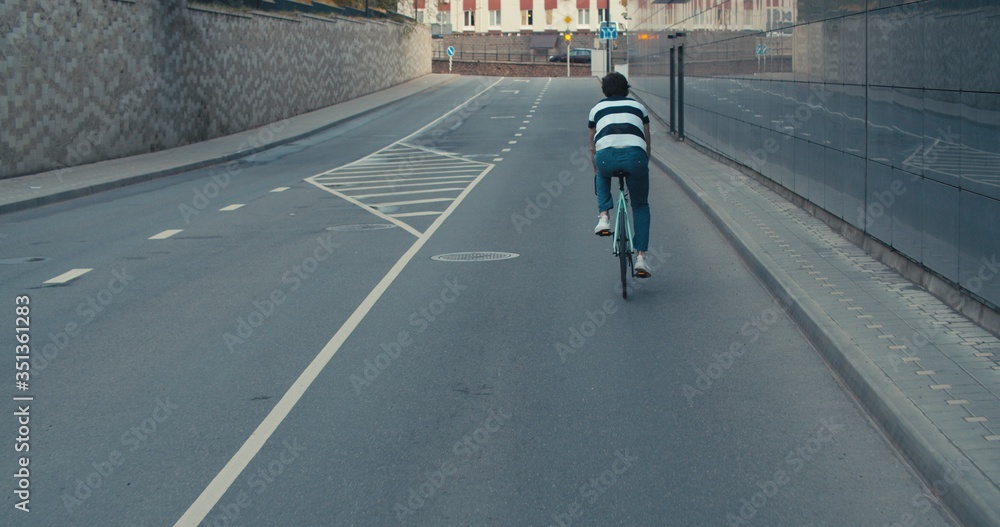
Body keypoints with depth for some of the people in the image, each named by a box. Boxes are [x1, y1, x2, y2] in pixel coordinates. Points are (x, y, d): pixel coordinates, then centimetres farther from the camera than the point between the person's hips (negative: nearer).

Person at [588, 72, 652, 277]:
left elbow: (592, 146, 36)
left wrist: (596, 172, 50)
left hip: (606, 155, 0)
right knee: (641, 206, 21)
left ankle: (604, 217, 20)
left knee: (603, 175, 39)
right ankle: (641, 257, 12)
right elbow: (647, 144, 35)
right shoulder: (638, 106, 30)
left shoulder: (597, 109, 29)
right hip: (635, 154, 0)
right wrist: (642, 168, 51)